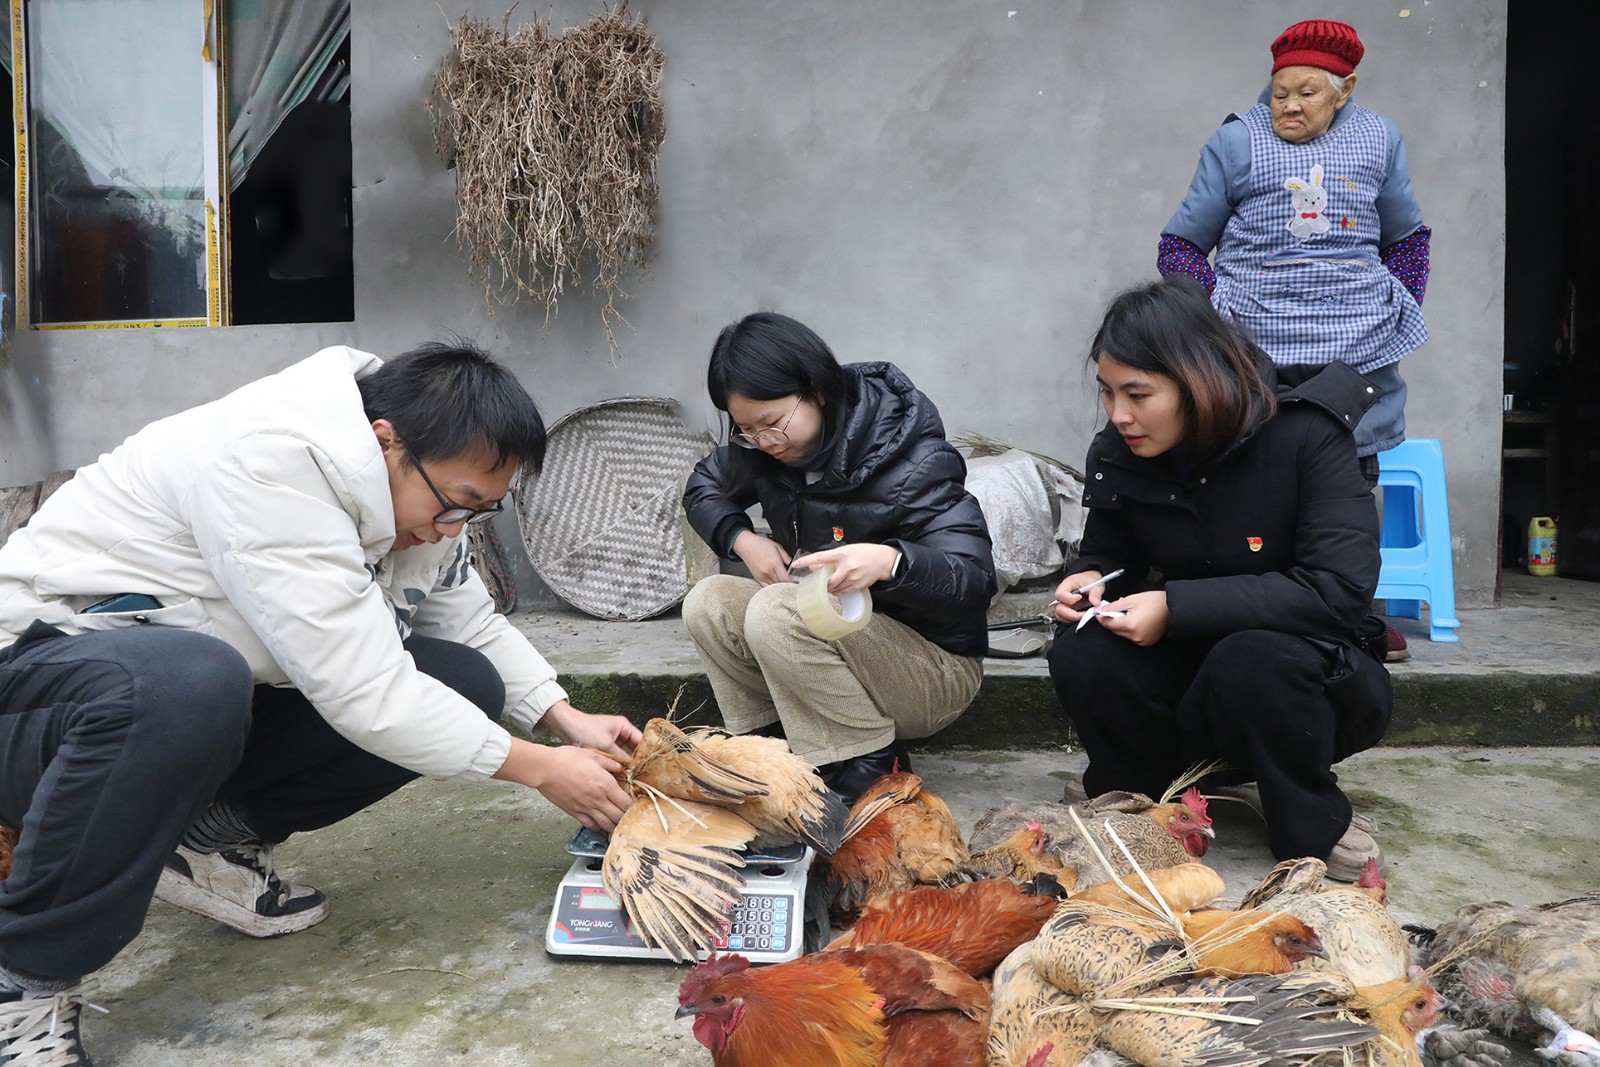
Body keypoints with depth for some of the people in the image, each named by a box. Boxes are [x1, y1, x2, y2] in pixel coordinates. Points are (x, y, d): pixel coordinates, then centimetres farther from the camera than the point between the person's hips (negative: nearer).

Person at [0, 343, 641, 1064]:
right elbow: (364, 693, -33)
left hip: (207, 705, 8)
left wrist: (566, 719, -3)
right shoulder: (273, 462, -30)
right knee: (186, 681, -43)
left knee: (465, 685, -8)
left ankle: (215, 837, 4)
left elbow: (473, 625, 12)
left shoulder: (421, 492, -3)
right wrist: (540, 768, -24)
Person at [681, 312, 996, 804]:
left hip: (936, 666, -7)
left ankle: (872, 764, -17)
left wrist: (890, 561, -49)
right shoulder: (764, 449, -4)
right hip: (833, 639, 7)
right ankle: (782, 745, -7)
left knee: (776, 612, -29)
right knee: (707, 602, -10)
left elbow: (975, 582, -28)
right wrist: (743, 539, -7)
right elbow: (703, 488, 15)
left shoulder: (914, 462, -23)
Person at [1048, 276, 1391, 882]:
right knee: (1080, 656, -25)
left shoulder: (1305, 437, -21)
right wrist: (1088, 580, -17)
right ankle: (1148, 797, 2)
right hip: (1194, 666, 4)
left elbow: (1339, 589, -27)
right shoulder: (1115, 456, -7)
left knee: (1249, 659, -38)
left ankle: (1317, 830, -10)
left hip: (1314, 667, -3)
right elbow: (1106, 553, 9)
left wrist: (1176, 606, -32)